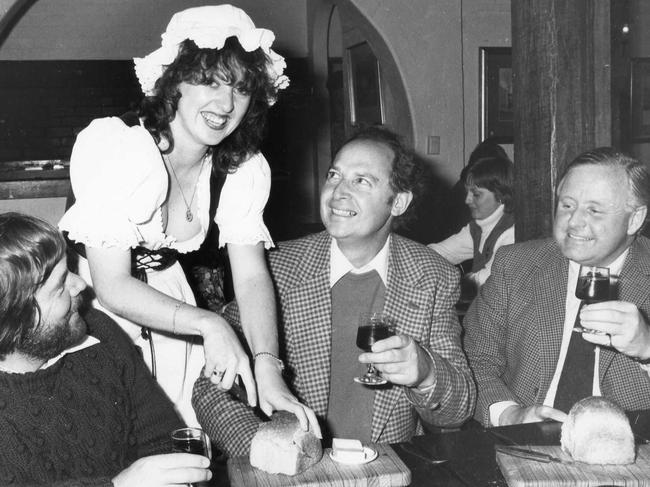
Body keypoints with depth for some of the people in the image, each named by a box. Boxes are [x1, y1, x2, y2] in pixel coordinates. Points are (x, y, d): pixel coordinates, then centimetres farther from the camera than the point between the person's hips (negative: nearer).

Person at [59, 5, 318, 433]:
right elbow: (112, 285, -27)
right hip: (90, 301, -4)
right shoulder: (112, 144, -26)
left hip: (166, 303, 4)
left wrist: (268, 369, -29)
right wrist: (207, 324, -38)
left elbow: (251, 275, -15)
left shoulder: (245, 168, -10)